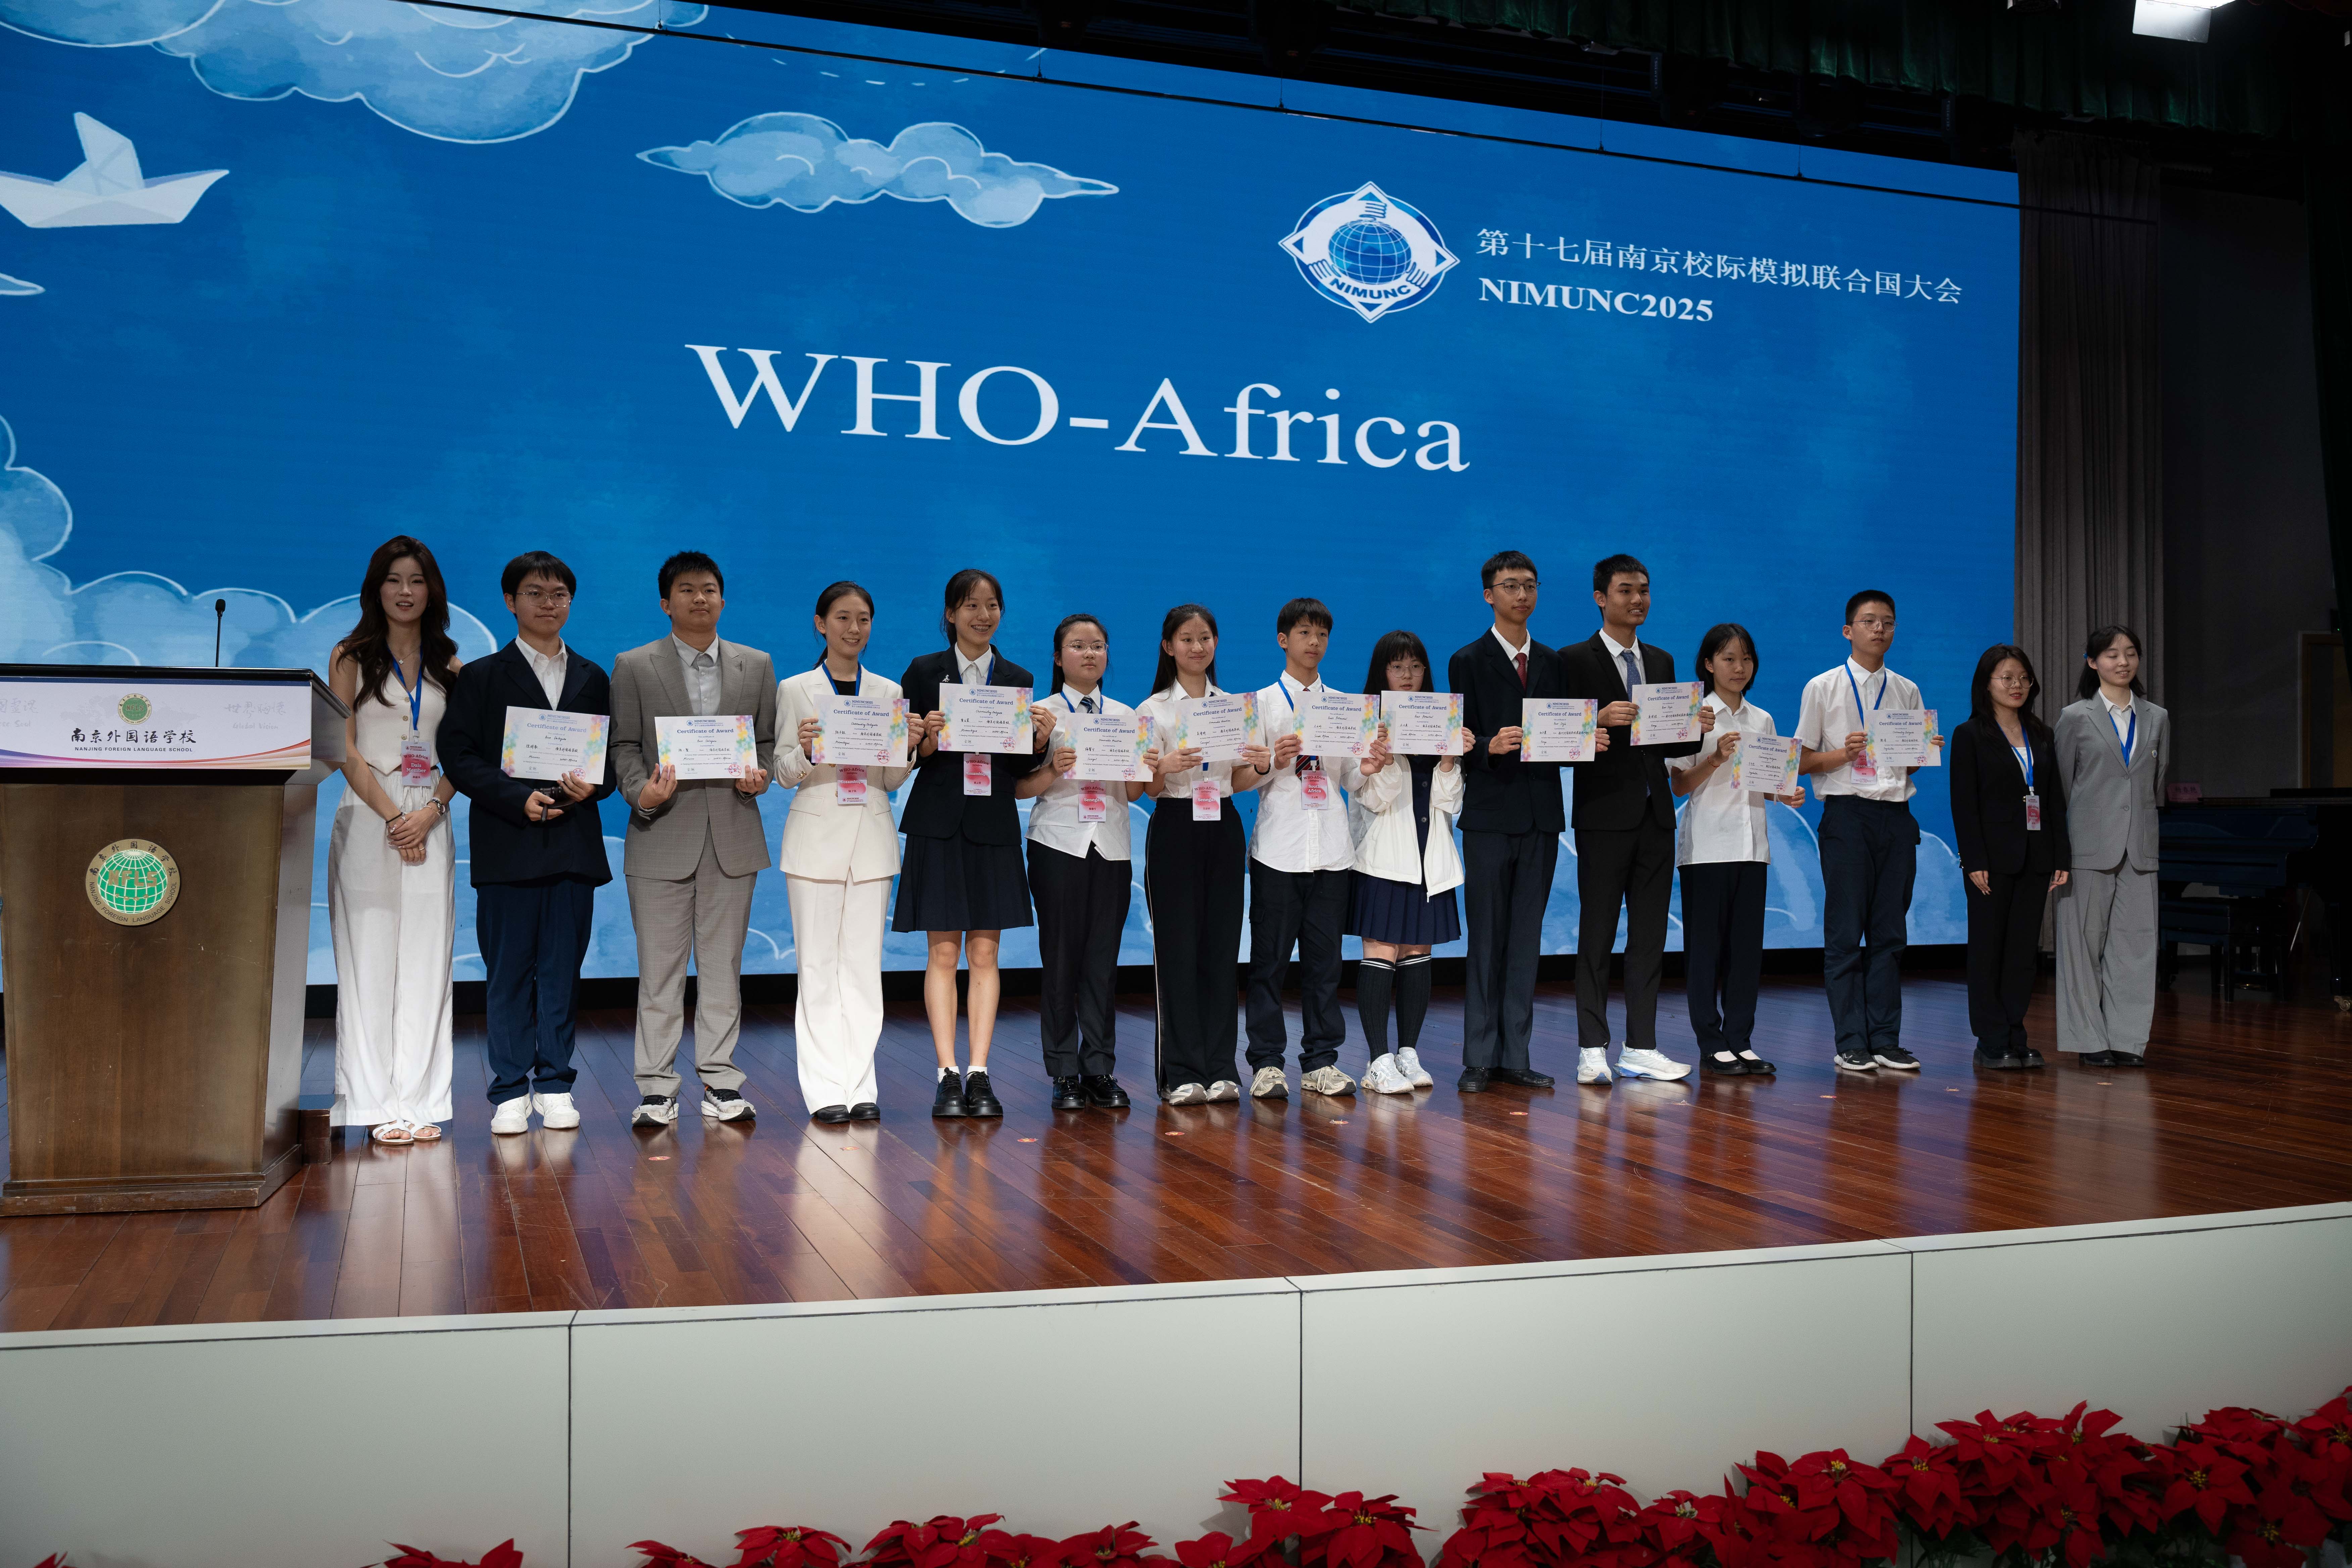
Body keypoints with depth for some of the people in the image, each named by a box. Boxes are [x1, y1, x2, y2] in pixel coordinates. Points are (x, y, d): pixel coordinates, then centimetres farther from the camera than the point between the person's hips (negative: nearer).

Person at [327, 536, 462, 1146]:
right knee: (368, 964, -3)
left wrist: (429, 813, -8)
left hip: (429, 825, 3)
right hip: (368, 820, -3)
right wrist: (392, 818, -10)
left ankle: (419, 1103, 5)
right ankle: (376, 1103, 1)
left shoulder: (448, 666, 13)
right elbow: (345, 748, -2)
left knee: (425, 966, 1)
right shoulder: (350, 658, 5)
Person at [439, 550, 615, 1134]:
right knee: (509, 972, 1)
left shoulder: (593, 679, 15)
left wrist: (594, 785, -9)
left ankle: (554, 1087, 12)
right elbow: (458, 758, -2)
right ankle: (511, 1092, 8)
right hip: (507, 846, -2)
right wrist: (519, 799, -14)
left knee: (562, 970, 4)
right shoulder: (480, 677, 6)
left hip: (574, 842, 2)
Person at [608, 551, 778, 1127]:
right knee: (659, 969, 1)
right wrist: (641, 792, -16)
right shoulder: (634, 667, 5)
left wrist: (762, 776, -8)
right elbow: (624, 746, 2)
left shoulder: (756, 665, 11)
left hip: (733, 835, 2)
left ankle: (719, 1081, 15)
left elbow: (769, 740, 13)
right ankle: (657, 1089, 8)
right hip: (663, 833, -2)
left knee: (723, 965, 7)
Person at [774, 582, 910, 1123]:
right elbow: (784, 774, -2)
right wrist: (805, 751, -22)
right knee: (818, 966, -1)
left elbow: (893, 781, 8)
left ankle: (860, 1086, 9)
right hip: (817, 835, -2)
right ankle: (826, 1089, 4)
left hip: (872, 839, 2)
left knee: (864, 965, 4)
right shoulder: (795, 689, 2)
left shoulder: (889, 692, 9)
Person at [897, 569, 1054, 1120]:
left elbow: (1020, 769, 8)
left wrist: (1040, 739, -10)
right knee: (943, 952, -2)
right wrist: (927, 740, -20)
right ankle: (948, 1076, 2)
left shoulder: (1018, 679, 10)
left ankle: (980, 1075, 6)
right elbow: (905, 756, 0)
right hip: (939, 824, -2)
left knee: (985, 954, 2)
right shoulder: (924, 672, 3)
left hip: (994, 826, 2)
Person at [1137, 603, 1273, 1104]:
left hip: (1223, 829, 3)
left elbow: (1239, 782, 12)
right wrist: (1166, 768, -24)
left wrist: (1260, 767, -9)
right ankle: (1182, 1073, 2)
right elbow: (1150, 788, -3)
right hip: (1175, 830, -3)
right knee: (1178, 949, -3)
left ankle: (1220, 1069, 9)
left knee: (1221, 948, 3)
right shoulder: (1153, 709, 1)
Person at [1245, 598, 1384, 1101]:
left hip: (1332, 849, 3)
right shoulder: (1263, 702, 5)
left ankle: (1320, 1060, 13)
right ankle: (1266, 1063, 6)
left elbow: (1349, 780, 13)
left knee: (1324, 956, 6)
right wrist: (1274, 763, -19)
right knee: (1270, 956, 0)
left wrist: (1370, 766, -7)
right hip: (1279, 847, -3)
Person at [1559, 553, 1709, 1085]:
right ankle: (1592, 1050, 6)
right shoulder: (1575, 661, -2)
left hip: (1655, 816, 6)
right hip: (1605, 816, -6)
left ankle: (1640, 1049, 14)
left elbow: (1670, 744, 17)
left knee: (1650, 936, 7)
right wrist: (1598, 720, -27)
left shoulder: (1661, 662, 16)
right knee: (1597, 935, -1)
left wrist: (1697, 730, -3)